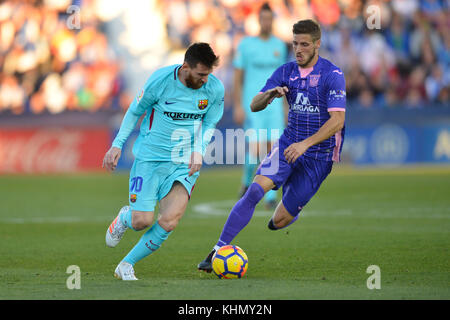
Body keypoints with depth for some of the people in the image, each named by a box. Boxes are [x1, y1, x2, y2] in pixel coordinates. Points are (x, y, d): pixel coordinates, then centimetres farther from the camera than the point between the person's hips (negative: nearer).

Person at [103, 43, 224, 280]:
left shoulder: (215, 89, -6)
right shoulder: (160, 80, -14)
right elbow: (134, 111, 2)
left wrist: (199, 151, -6)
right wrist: (117, 145, 0)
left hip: (185, 163, 2)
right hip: (150, 157, -2)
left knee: (169, 222, -17)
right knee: (142, 221, -9)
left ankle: (126, 266, 3)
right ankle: (124, 217, 31)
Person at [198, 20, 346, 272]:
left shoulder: (333, 75, -12)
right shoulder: (286, 72, 3)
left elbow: (337, 120, -19)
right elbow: (254, 106, 3)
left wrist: (305, 144, -28)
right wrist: (270, 95, -21)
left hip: (318, 155, -3)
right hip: (288, 146, 3)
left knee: (279, 221, -3)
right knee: (256, 189, -23)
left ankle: (292, 212, 37)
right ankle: (219, 250, -20)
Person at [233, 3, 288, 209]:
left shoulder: (279, 45, 10)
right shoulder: (246, 44, -2)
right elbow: (237, 78, -2)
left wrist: (282, 105, 18)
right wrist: (237, 107, -9)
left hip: (273, 105, 3)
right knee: (255, 149, -13)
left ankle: (270, 196, -1)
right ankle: (247, 182, 17)